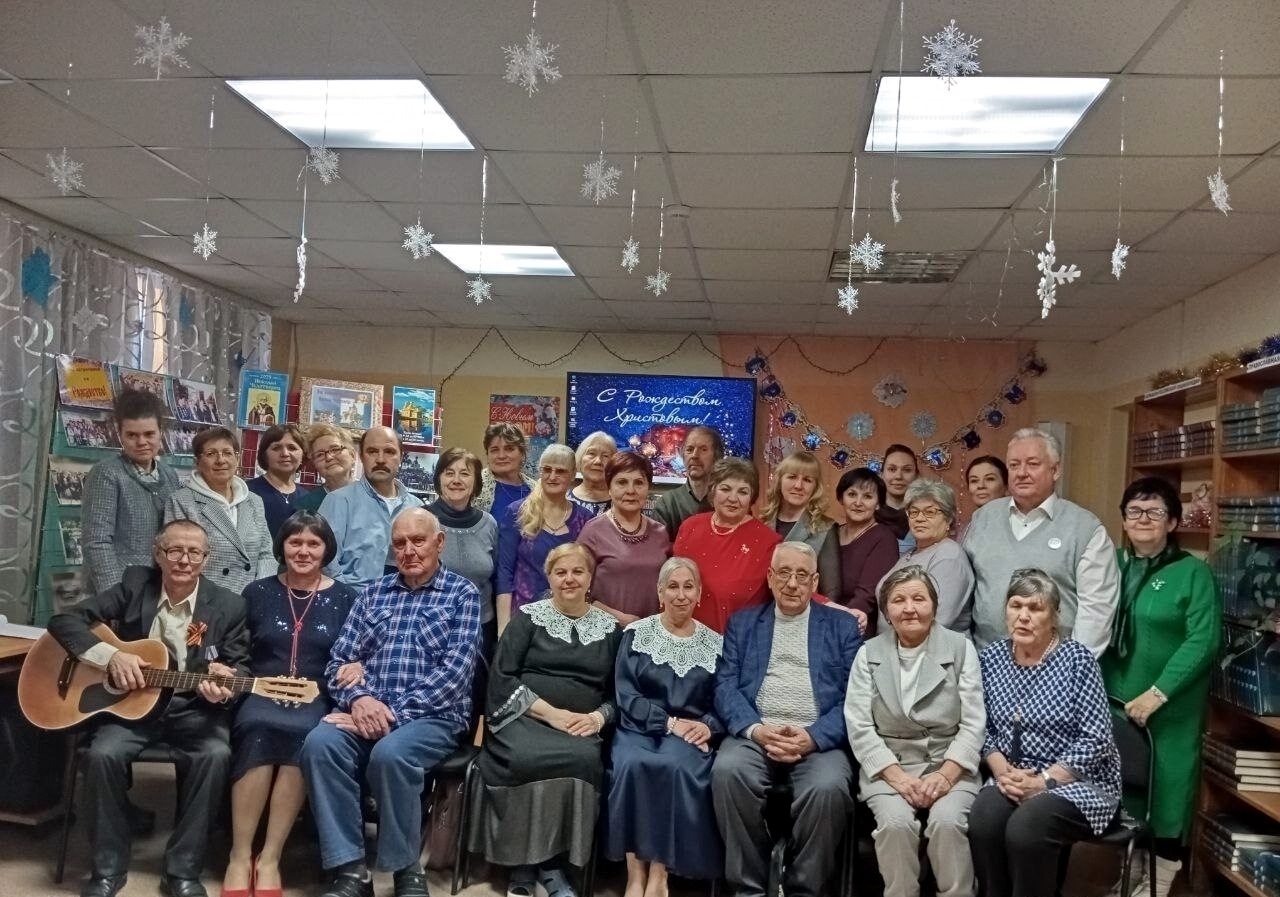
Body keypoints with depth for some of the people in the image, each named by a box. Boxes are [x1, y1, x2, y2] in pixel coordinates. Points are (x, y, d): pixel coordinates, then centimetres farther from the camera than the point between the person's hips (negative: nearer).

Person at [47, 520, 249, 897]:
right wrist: (110, 656, -19)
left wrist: (225, 681, -24)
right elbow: (64, 621, -3)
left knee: (215, 755, -30)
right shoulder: (134, 585, -1)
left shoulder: (228, 605, -3)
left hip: (193, 708, -1)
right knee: (102, 754, -28)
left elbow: (240, 665, 1)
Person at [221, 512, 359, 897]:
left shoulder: (344, 597, 10)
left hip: (317, 700, 0)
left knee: (303, 734, -36)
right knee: (258, 726, -35)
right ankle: (240, 857, -26)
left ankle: (269, 859, -25)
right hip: (261, 694, 1)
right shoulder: (257, 592, 13)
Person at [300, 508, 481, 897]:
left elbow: (454, 672, -8)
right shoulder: (374, 591, 17)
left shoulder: (463, 594, 4)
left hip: (433, 716, -4)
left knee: (390, 753, -35)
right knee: (319, 743, -28)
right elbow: (338, 661, 11)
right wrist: (358, 698, -12)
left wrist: (394, 713, -17)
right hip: (367, 710, 4)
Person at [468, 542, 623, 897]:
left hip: (580, 729, 2)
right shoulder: (528, 616, 8)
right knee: (524, 758, -36)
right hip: (525, 720, -2)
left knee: (584, 760, -34)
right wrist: (551, 713, -12)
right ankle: (533, 863, -17)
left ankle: (529, 866, -20)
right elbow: (501, 679, -2)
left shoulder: (609, 628, 15)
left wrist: (599, 716, -8)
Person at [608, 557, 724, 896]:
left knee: (676, 766, -34)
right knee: (632, 764, -34)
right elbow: (626, 694, -2)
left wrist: (709, 727, -14)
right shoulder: (636, 634, 6)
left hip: (690, 733, 1)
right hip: (640, 727, 0)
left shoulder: (715, 643, 11)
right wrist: (669, 721, -13)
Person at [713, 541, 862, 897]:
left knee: (828, 787, -32)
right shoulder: (743, 622, 18)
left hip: (819, 740, -1)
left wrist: (813, 737, -13)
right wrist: (755, 729, -12)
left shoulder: (843, 626, 14)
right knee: (727, 771, -31)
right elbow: (726, 685, 7)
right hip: (755, 734, 1)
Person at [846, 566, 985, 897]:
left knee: (948, 821, -28)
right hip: (888, 766, 0)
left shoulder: (961, 648, 5)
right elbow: (859, 727, -1)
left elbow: (973, 724, -1)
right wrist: (898, 776, -14)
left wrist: (945, 775, -15)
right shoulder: (869, 654, 7)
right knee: (896, 822, -27)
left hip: (950, 764, 0)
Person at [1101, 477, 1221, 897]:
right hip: (1113, 702, 3)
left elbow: (1203, 641, -12)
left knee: (1165, 794, 5)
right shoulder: (1112, 565, 7)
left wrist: (1157, 694, -18)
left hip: (1171, 709, -3)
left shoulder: (1193, 572, -5)